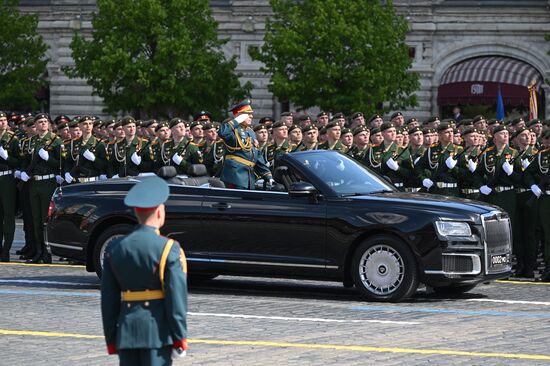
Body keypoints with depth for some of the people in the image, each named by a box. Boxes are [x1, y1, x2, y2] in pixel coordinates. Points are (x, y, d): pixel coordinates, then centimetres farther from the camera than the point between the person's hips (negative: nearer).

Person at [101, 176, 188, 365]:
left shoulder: (114, 248, 7)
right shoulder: (169, 250, -8)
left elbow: (108, 300, 8)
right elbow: (177, 298, -11)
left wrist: (111, 339, 13)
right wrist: (180, 338, -5)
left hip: (126, 330, 4)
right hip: (158, 332, -4)